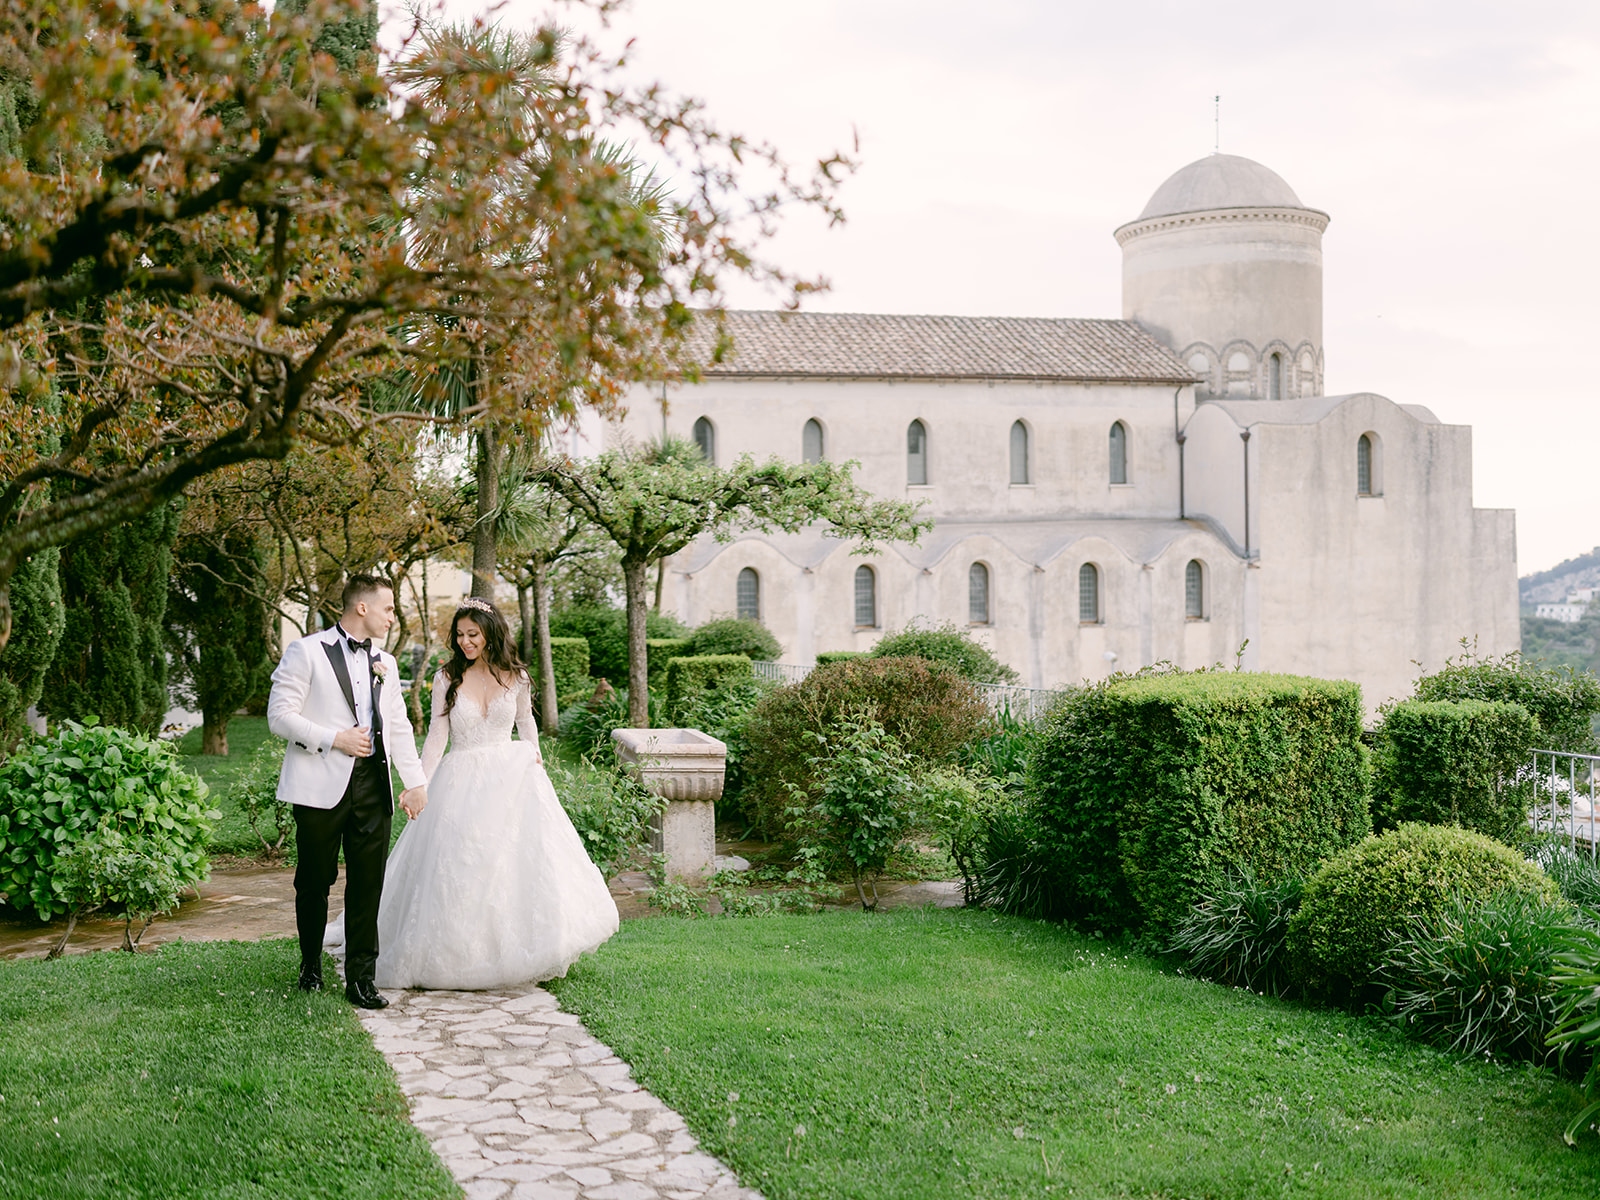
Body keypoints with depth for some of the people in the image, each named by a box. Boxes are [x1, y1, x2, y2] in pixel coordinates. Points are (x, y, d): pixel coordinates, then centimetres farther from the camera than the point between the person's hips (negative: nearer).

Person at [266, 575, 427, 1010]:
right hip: (321, 785, -4)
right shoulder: (307, 652, -1)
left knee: (368, 884, 0)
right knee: (315, 881, 6)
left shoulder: (385, 663, 18)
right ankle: (311, 967, 25)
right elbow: (280, 715, -6)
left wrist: (415, 781, 11)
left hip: (372, 784, 4)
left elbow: (399, 726, 19)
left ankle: (361, 978, 7)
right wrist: (335, 738, -12)